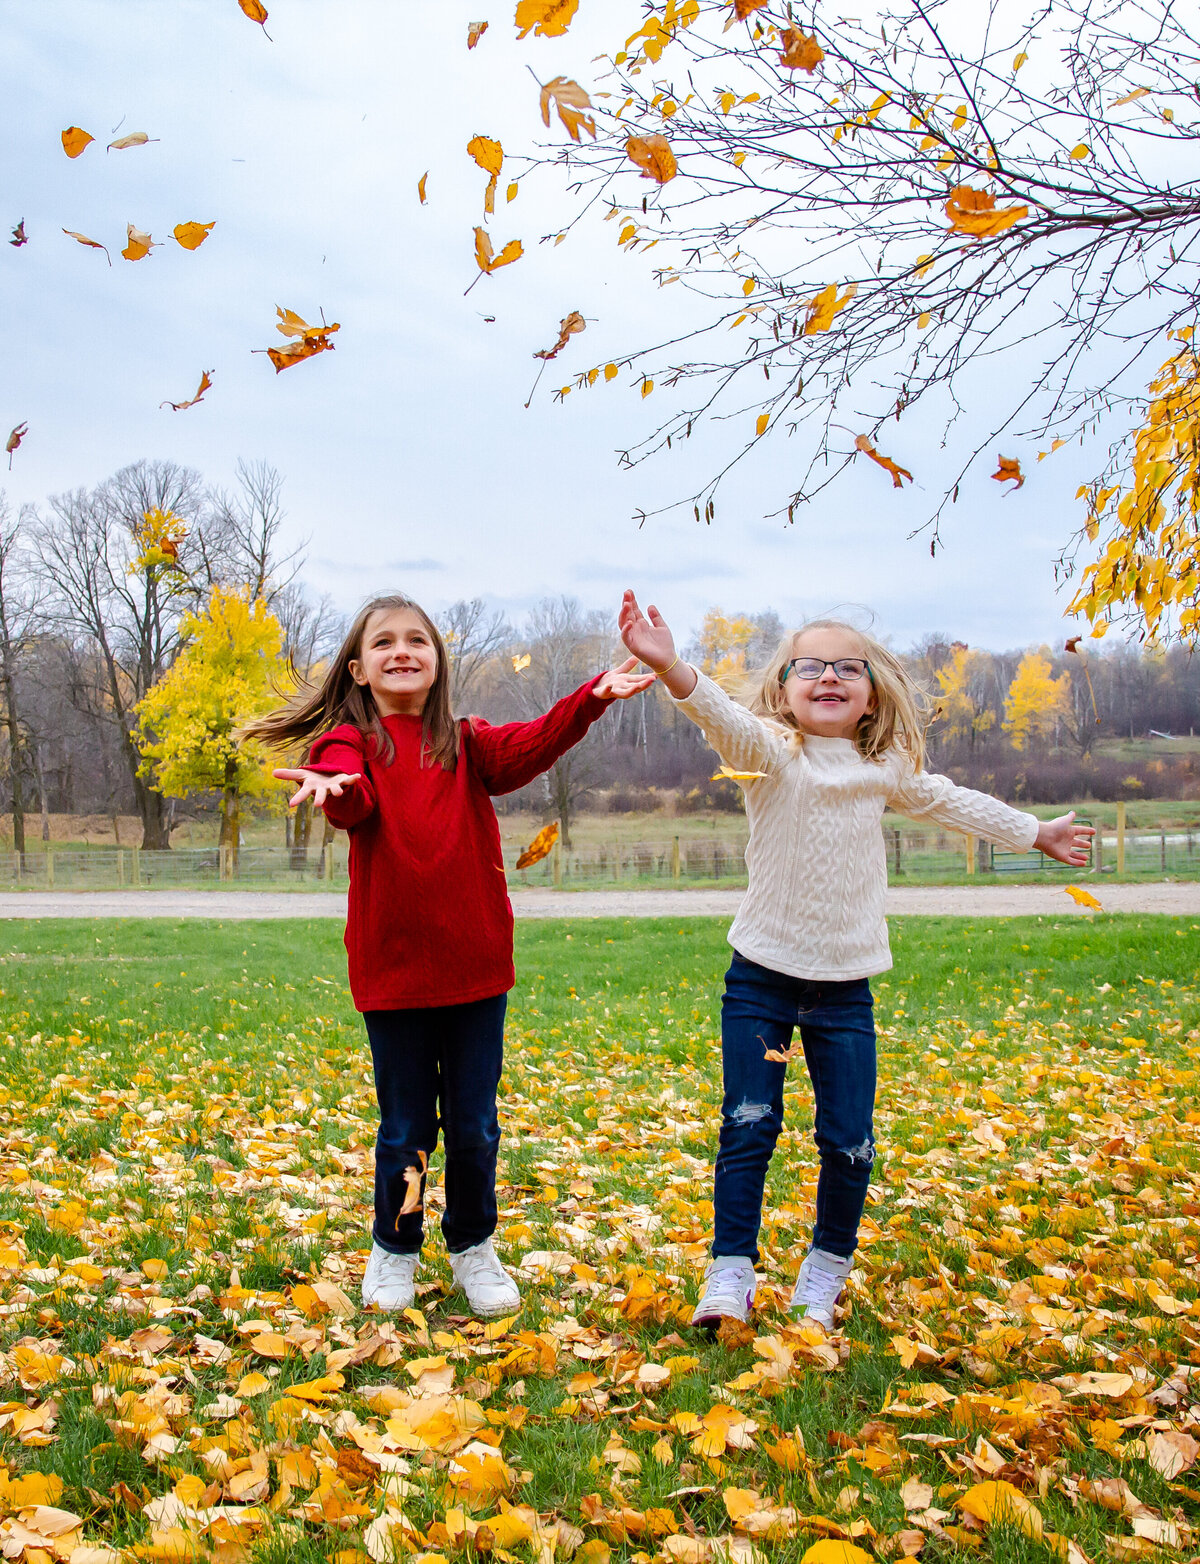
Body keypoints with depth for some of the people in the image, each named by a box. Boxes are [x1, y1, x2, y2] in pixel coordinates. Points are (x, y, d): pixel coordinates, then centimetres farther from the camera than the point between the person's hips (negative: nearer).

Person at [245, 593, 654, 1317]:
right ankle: (394, 1248, 33)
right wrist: (333, 786, -47)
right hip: (392, 970, -2)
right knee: (406, 1128, 10)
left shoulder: (466, 744, 6)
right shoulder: (352, 743, 0)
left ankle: (474, 1246, 32)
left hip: (476, 965, 2)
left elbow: (529, 746, -12)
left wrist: (591, 699, -30)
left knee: (474, 1125, 10)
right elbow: (354, 802, -22)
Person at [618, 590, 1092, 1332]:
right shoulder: (769, 753, -8)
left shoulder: (886, 769, 5)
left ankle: (827, 1267, 25)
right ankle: (731, 1273, 12)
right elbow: (722, 715, -29)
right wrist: (671, 666, -50)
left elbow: (951, 802, 23)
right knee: (748, 1130, -3)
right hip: (762, 977, -3)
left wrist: (1036, 833, 34)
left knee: (850, 1140, 3)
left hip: (845, 986, 3)